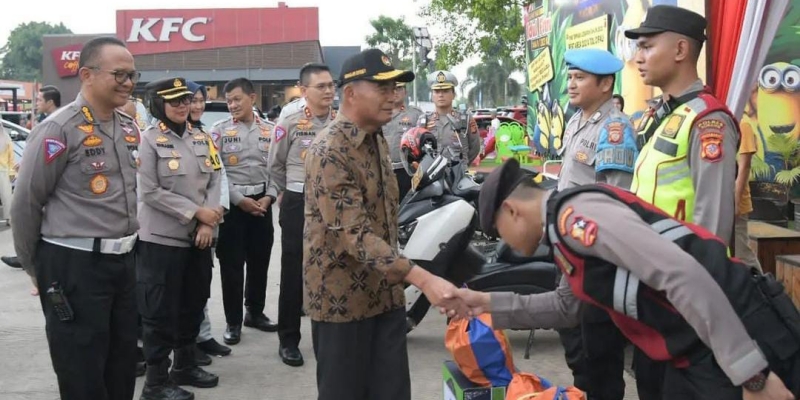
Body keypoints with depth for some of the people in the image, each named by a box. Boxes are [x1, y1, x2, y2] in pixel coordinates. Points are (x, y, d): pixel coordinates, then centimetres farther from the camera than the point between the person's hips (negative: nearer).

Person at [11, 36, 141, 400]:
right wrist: (34, 266, 2)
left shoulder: (128, 128, 7)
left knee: (123, 367, 18)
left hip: (122, 261, 7)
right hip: (74, 265, -7)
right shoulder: (59, 130, -15)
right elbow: (25, 205, -9)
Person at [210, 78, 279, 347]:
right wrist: (240, 200, -12)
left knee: (260, 260, 11)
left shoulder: (269, 130, 6)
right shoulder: (220, 130, -3)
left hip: (262, 201, 3)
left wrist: (269, 196, -7)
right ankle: (233, 321, 13)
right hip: (232, 202, -3)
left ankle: (255, 312, 28)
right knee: (232, 264, 2)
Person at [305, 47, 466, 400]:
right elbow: (354, 234, -29)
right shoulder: (330, 150, -19)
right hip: (343, 297, -7)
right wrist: (421, 278, -36)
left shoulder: (377, 139, 9)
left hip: (385, 292, 7)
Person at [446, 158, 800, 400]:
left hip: (744, 340, -10)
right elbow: (567, 306, 28)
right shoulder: (568, 229, 15)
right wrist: (490, 304, 21)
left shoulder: (574, 214, -17)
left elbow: (683, 274, -26)